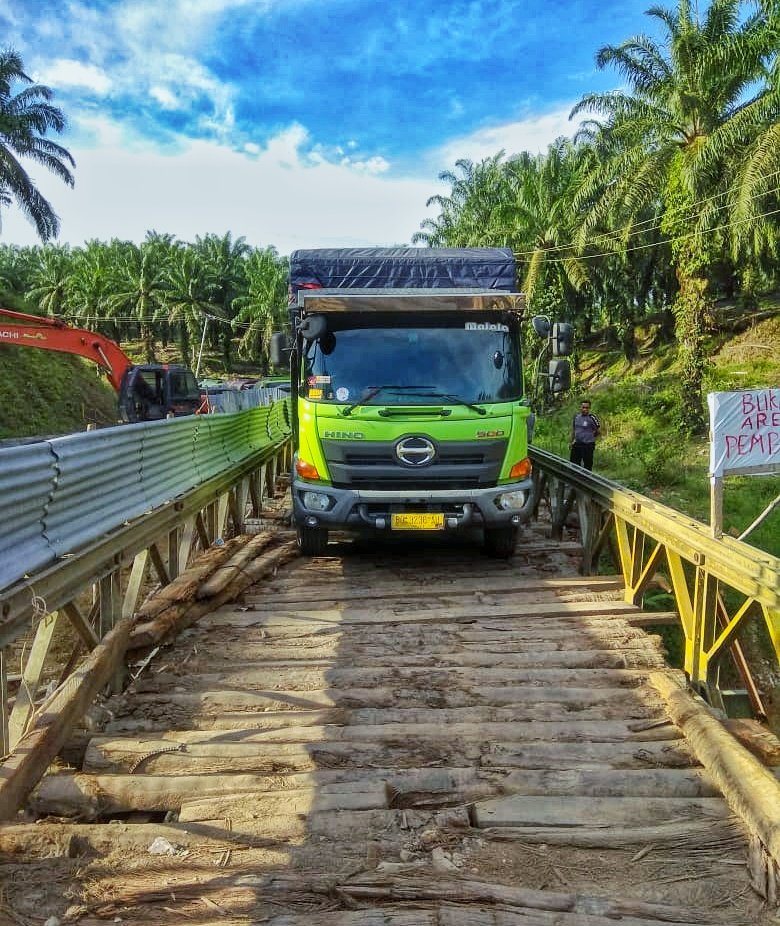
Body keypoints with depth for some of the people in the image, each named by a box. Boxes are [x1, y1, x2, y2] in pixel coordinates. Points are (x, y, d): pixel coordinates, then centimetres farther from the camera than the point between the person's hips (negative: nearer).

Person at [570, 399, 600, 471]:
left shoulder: (592, 417, -11)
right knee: (573, 464, 10)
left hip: (588, 445, -6)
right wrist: (572, 441, 19)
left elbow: (599, 431, -5)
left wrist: (590, 437, 4)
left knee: (587, 466, 2)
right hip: (576, 445, 6)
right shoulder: (576, 417, 7)